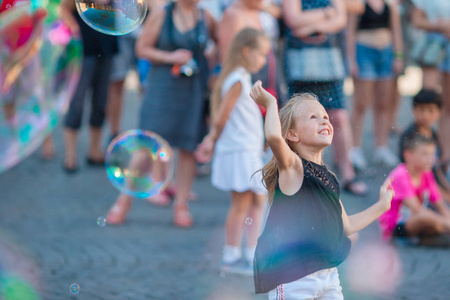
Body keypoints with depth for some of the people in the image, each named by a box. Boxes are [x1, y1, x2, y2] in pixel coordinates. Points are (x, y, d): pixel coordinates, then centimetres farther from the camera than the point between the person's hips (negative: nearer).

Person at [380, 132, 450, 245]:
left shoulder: (427, 175, 6)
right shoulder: (400, 177, -19)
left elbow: (441, 206, 5)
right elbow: (417, 210, -27)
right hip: (394, 227, -8)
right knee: (426, 217, -36)